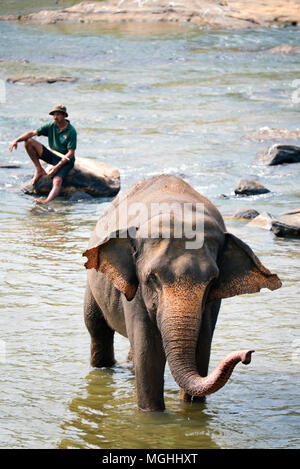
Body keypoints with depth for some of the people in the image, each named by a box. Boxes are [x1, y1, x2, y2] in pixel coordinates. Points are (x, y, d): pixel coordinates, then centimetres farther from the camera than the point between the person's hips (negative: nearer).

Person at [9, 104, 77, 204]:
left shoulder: (71, 131, -16)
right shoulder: (50, 126, -1)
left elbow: (71, 153, -19)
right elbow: (32, 133, -5)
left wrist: (57, 167, -28)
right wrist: (17, 140, -21)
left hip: (65, 160, -6)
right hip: (51, 155, 6)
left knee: (57, 181, -34)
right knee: (28, 142, -6)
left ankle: (47, 201, -59)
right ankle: (39, 170, -2)